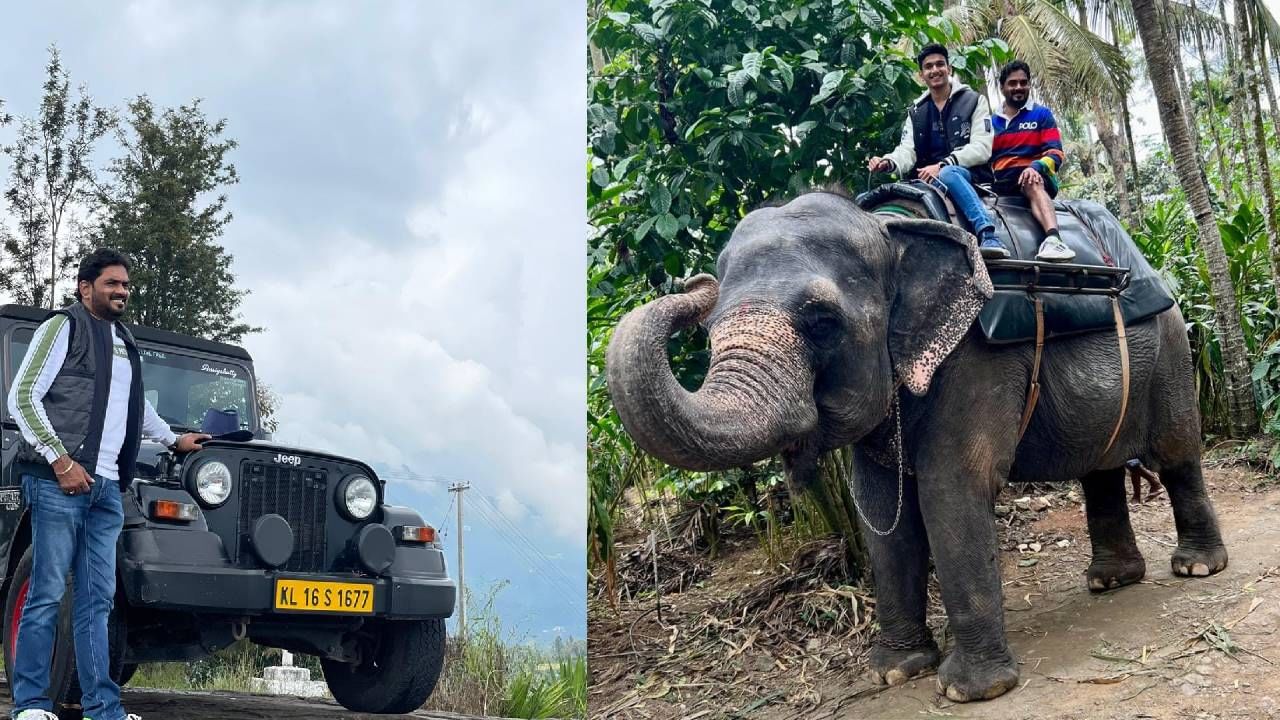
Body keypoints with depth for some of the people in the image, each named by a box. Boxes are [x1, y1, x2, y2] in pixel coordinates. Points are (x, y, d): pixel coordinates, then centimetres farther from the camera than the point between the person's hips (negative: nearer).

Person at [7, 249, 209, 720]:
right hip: (60, 482, -6)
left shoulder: (125, 342, 22)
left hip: (107, 487, 6)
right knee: (48, 593, -4)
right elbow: (22, 398, -6)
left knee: (97, 600, 3)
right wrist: (61, 460, -14)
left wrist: (173, 440, 44)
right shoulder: (63, 328, 1)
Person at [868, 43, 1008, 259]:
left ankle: (987, 237, -54)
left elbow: (982, 148, -5)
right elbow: (907, 151, 8)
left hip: (970, 175, -4)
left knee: (948, 174, -40)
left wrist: (942, 165, -19)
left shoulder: (973, 101, 8)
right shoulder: (917, 112, 21)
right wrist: (889, 162, -18)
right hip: (929, 179, 4)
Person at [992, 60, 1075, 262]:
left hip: (1032, 178, -6)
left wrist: (1036, 167, -20)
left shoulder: (1042, 115, 13)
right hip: (1000, 183, 6)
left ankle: (1053, 239, -66)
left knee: (1033, 184, -41)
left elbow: (1056, 153, 2)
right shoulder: (992, 122, 24)